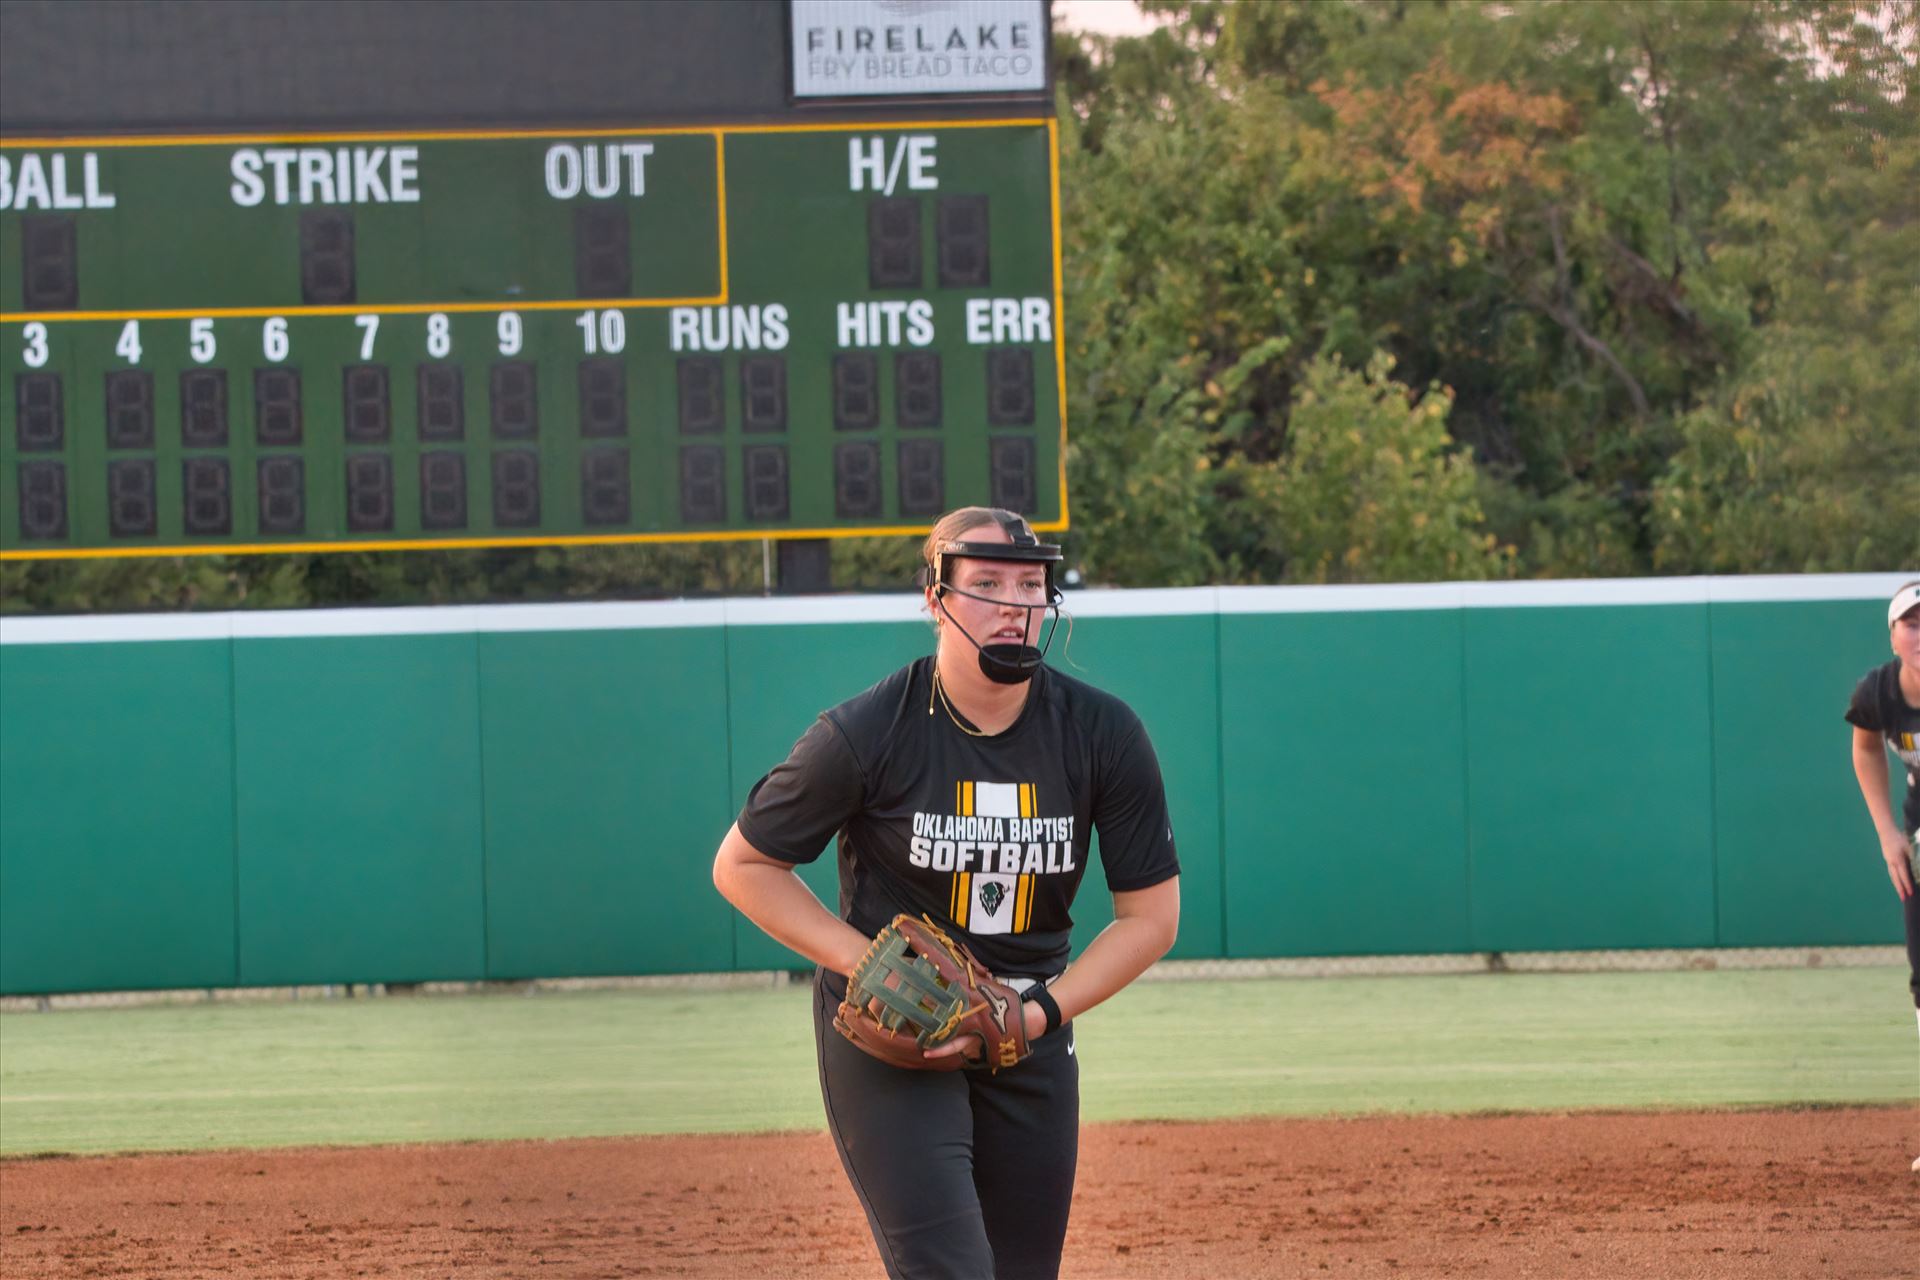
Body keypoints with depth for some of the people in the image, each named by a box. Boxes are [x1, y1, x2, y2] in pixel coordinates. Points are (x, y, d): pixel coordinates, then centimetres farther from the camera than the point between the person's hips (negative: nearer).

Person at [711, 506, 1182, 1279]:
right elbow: (742, 866, -3)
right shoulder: (866, 735, -15)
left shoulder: (1102, 734, -6)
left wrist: (1038, 1013, -13)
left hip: (1032, 1039, 4)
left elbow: (1151, 915, 1)